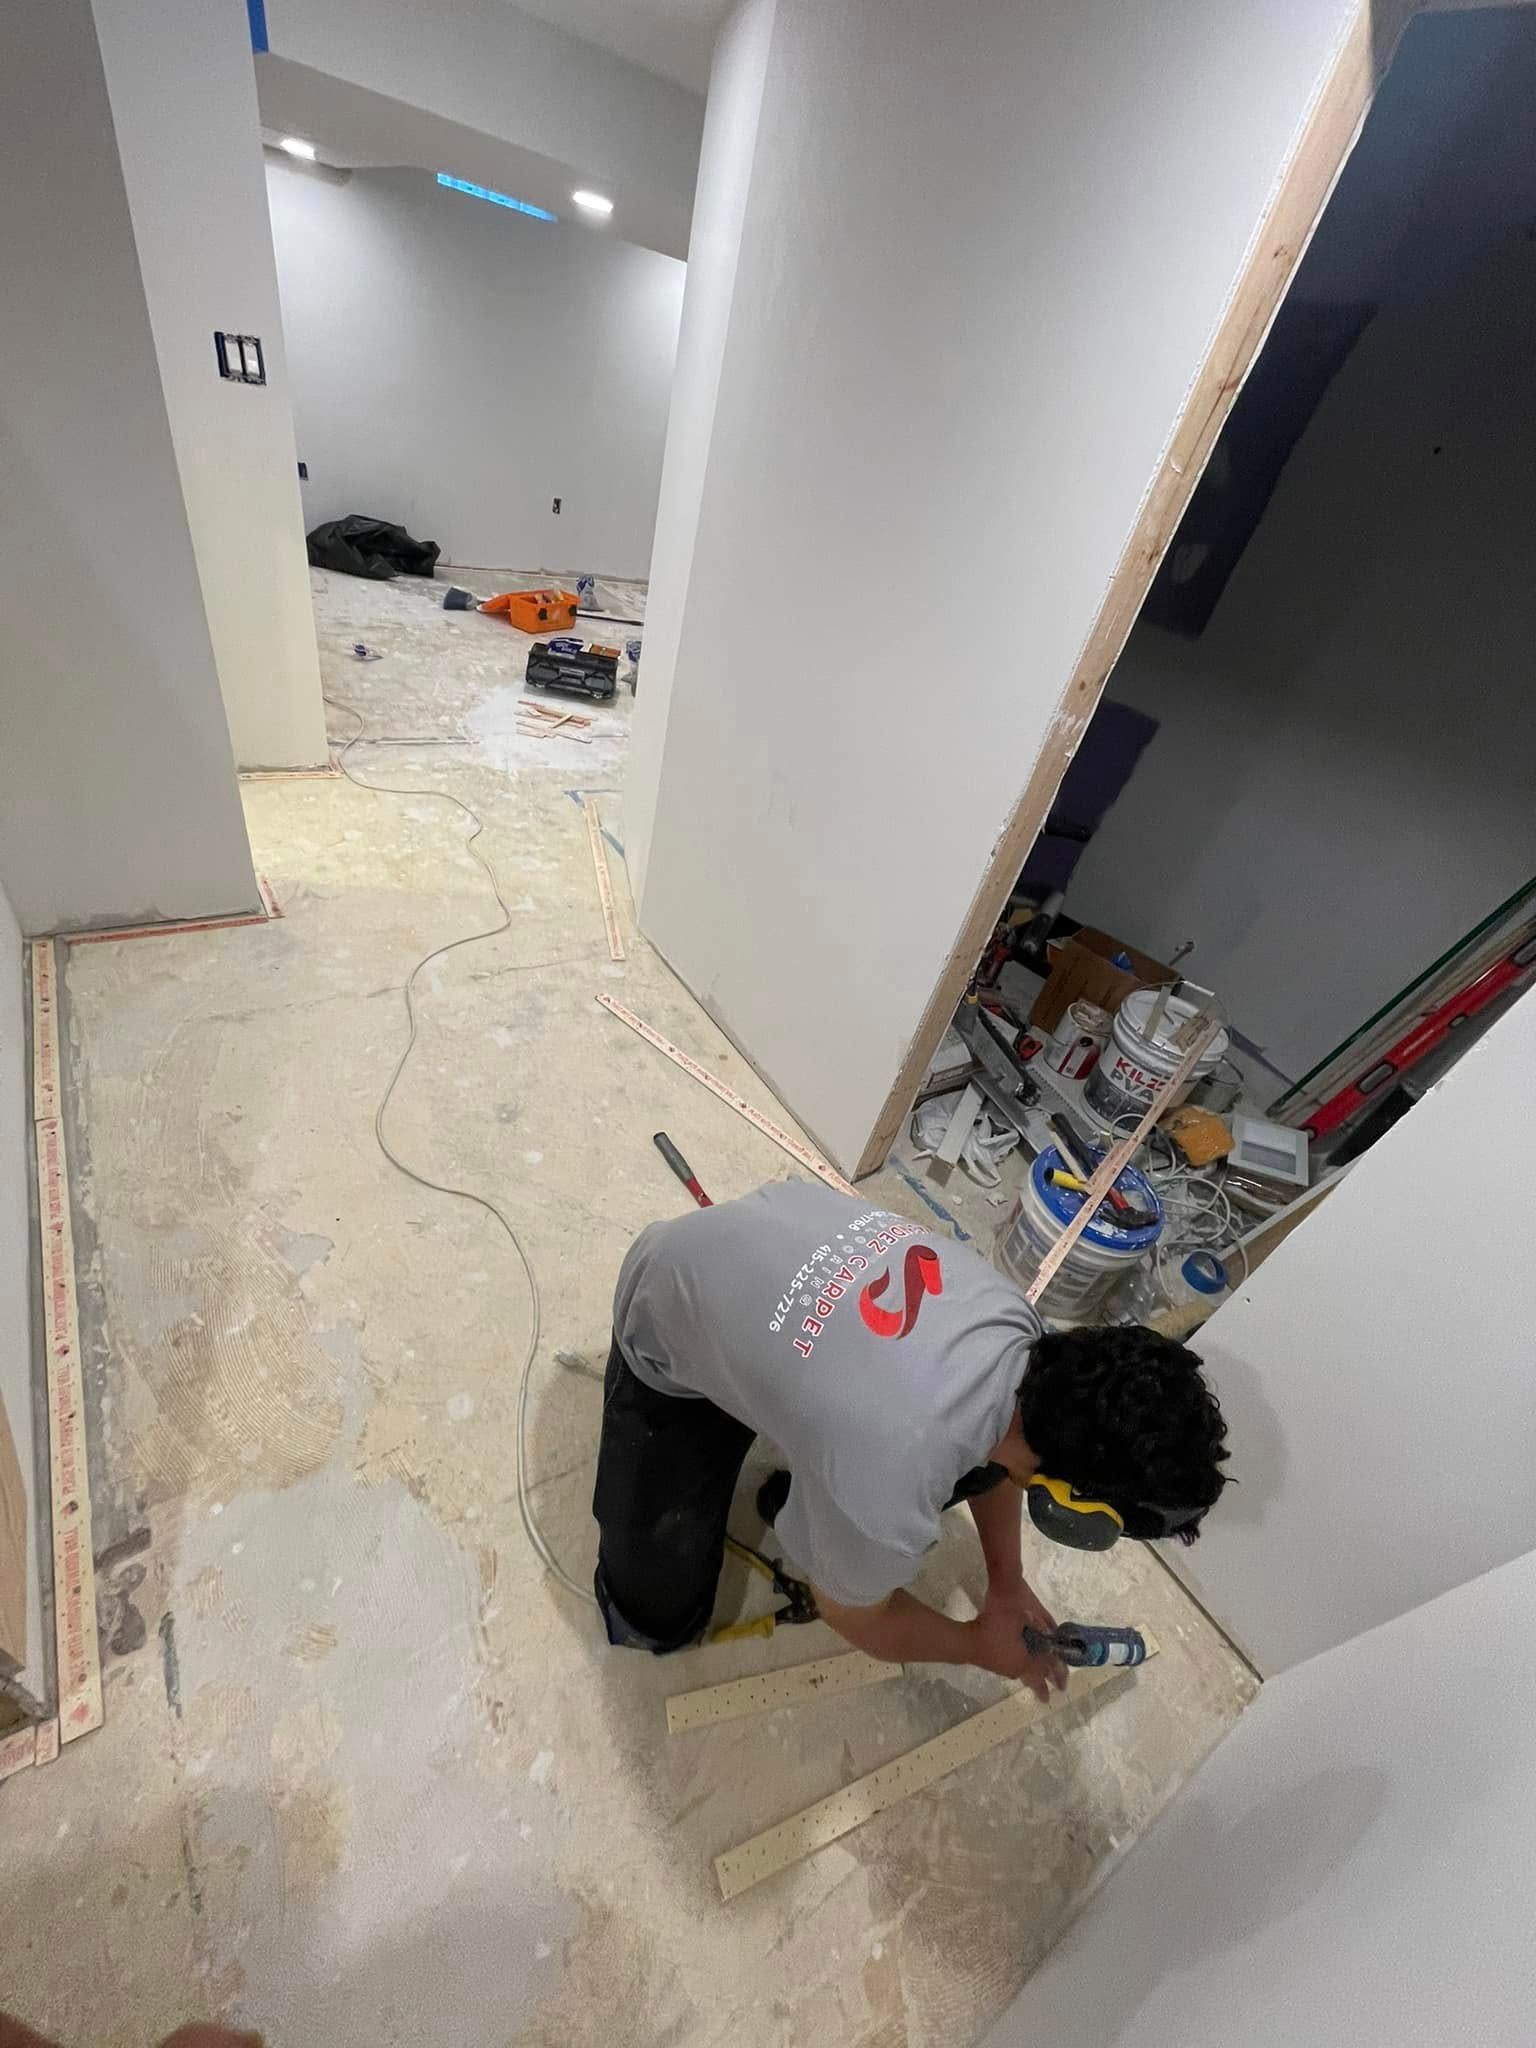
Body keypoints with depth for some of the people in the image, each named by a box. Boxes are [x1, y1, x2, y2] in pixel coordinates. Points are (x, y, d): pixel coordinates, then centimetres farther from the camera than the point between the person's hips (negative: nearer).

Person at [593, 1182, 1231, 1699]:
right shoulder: (886, 1480, -36)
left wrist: (1007, 1584, 14)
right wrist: (981, 1645, 6)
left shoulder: (1014, 1316, -19)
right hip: (669, 1335, -5)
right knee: (658, 1621, -2)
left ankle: (810, 1500, 19)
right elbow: (858, 1618, -11)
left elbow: (996, 1440, 6)